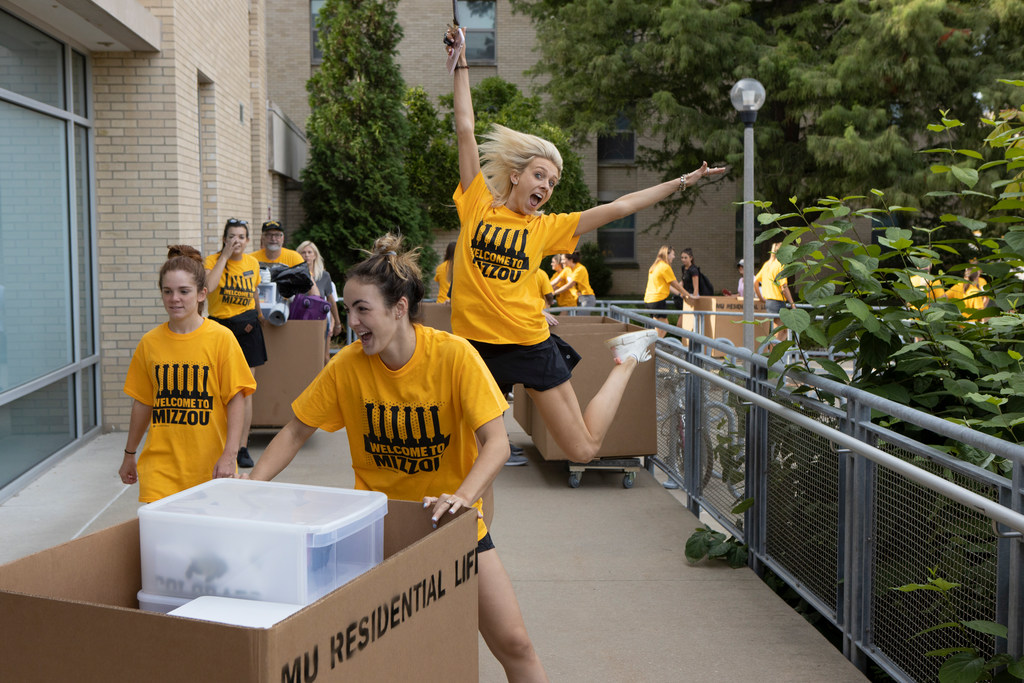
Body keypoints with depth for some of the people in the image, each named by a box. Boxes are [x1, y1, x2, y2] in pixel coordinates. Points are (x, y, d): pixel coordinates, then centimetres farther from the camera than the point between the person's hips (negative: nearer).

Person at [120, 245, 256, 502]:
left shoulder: (221, 338, -5)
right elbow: (143, 403, 14)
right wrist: (129, 455, 20)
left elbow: (236, 399, -5)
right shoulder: (149, 343, 5)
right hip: (160, 465, 2)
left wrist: (229, 455, -12)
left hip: (209, 464, -2)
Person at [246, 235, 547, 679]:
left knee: (513, 644, -1)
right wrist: (252, 485, -15)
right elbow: (296, 431, -2)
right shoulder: (347, 365, -11)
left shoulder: (453, 355, -19)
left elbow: (495, 442, -22)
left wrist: (462, 496, -38)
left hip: (449, 518, -1)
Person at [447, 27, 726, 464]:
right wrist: (461, 65, 7)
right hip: (476, 344, 0)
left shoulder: (547, 227, 5)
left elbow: (617, 208, 6)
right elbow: (465, 129, 4)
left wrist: (681, 183, 7)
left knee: (584, 449, 8)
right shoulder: (477, 204, 2)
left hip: (530, 343, 0)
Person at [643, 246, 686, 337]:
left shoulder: (655, 266, 19)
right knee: (661, 330, -7)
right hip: (658, 300, -10)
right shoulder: (665, 267, -10)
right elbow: (675, 284, -5)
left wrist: (679, 294, 26)